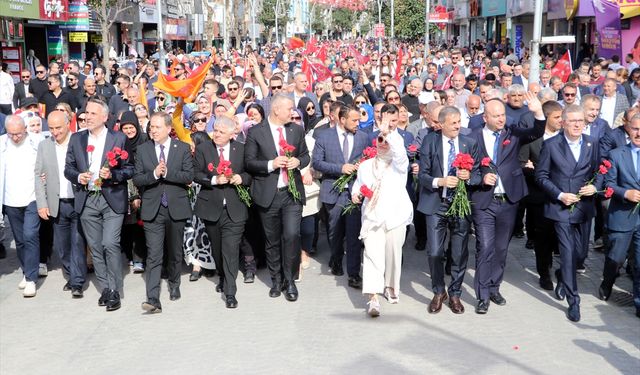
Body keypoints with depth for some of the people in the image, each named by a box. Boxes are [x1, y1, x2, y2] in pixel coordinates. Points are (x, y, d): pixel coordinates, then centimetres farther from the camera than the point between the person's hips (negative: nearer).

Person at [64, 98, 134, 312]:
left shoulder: (119, 139, -1)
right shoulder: (76, 139, 9)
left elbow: (129, 169, -2)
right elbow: (68, 168, 11)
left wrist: (112, 175, -19)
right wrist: (78, 177, -10)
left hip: (112, 199, -4)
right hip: (86, 200, 4)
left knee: (110, 244, -12)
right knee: (95, 247, 8)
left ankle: (114, 290, -1)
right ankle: (105, 288, 19)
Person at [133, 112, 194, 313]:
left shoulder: (182, 148, 2)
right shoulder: (142, 149, 5)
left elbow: (189, 176, -7)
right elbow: (136, 179, 0)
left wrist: (166, 172, -17)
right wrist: (154, 174, -18)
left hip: (176, 208, 1)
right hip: (152, 209, 0)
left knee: (175, 252, 15)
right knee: (153, 256, -8)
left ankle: (174, 285, 39)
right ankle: (153, 300, -12)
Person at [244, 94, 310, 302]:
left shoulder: (297, 130, 9)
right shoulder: (256, 132, -2)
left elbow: (305, 155, 17)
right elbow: (249, 162, -2)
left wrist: (298, 161, -6)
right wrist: (270, 164, -17)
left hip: (292, 192, 1)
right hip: (268, 194, -1)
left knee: (292, 235, -12)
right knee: (272, 240, 9)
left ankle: (290, 280, 4)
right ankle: (276, 281, 24)